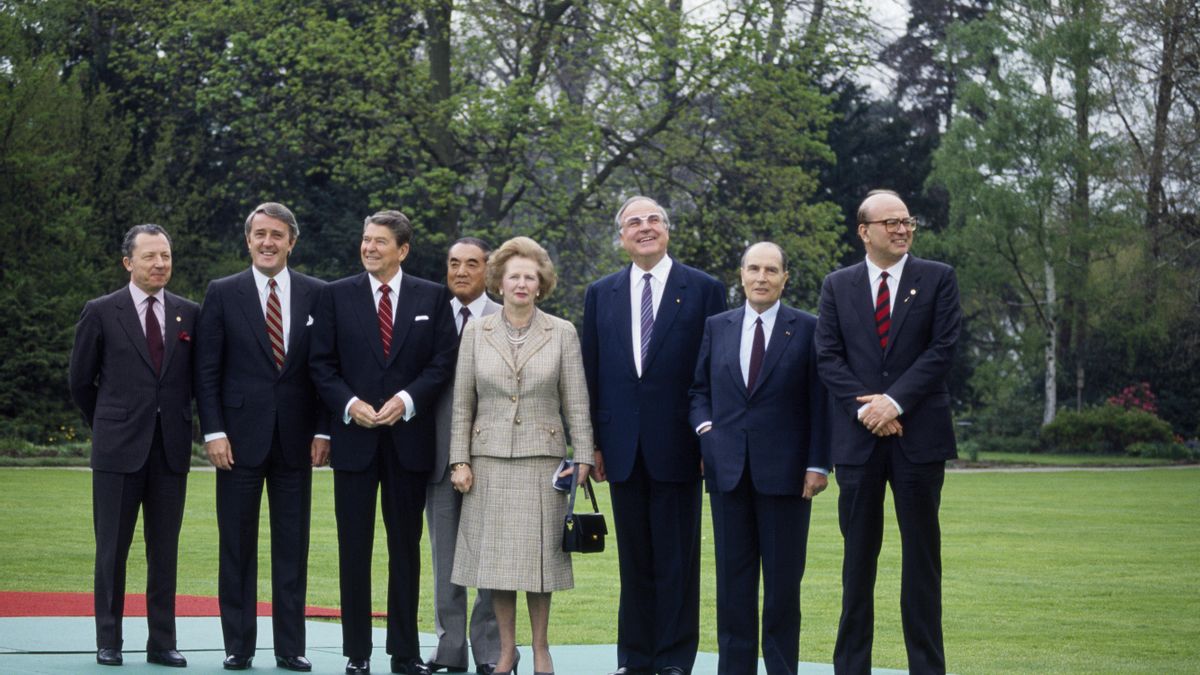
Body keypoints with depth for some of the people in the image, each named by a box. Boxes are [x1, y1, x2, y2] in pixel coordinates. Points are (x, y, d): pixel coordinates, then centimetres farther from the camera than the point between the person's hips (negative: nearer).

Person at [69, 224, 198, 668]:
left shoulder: (189, 314, 7)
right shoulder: (101, 313, 0)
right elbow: (81, 381, 8)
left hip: (171, 448, 2)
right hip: (119, 448, -2)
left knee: (165, 549, 5)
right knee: (112, 548, 3)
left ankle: (162, 643, 10)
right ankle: (108, 642, 9)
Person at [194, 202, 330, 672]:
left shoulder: (316, 295, 5)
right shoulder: (223, 294, 2)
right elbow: (207, 370, 0)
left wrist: (322, 431, 0)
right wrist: (213, 432, -7)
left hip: (296, 439, 1)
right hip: (240, 438, -1)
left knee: (292, 546, 4)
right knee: (237, 546, 3)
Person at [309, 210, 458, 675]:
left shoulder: (433, 298, 5)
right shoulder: (336, 295, 5)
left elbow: (443, 362, 1)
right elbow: (321, 363, 2)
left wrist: (406, 400, -13)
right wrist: (349, 404, -12)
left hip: (409, 437, 0)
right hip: (354, 436, 0)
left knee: (406, 547, 6)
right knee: (354, 547, 2)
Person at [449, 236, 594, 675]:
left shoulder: (562, 334, 2)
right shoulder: (475, 332, 5)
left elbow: (577, 404, 1)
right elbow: (462, 404, 6)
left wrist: (584, 459, -5)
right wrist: (459, 461, 0)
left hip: (541, 458, -1)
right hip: (490, 459, 1)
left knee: (538, 553, 2)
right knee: (494, 555, 3)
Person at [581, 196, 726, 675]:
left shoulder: (704, 290, 0)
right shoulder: (601, 295, 11)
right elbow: (592, 374, 11)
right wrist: (592, 443, 6)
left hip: (676, 445, -3)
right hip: (624, 447, 3)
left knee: (677, 559, 1)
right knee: (633, 558, 8)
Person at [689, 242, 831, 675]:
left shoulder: (807, 329, 1)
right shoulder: (716, 327, 11)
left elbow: (819, 401, -2)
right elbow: (698, 388, 17)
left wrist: (818, 464, -8)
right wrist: (704, 425, -3)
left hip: (784, 472, -3)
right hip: (728, 470, 3)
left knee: (783, 579, 2)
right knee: (733, 575, 6)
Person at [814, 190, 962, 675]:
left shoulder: (937, 279, 4)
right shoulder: (838, 286, 9)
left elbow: (943, 349, -4)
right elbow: (827, 357, 2)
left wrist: (894, 401, -13)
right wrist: (866, 407, -11)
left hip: (919, 434, -1)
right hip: (858, 435, 1)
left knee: (921, 553, 3)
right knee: (858, 553, 5)